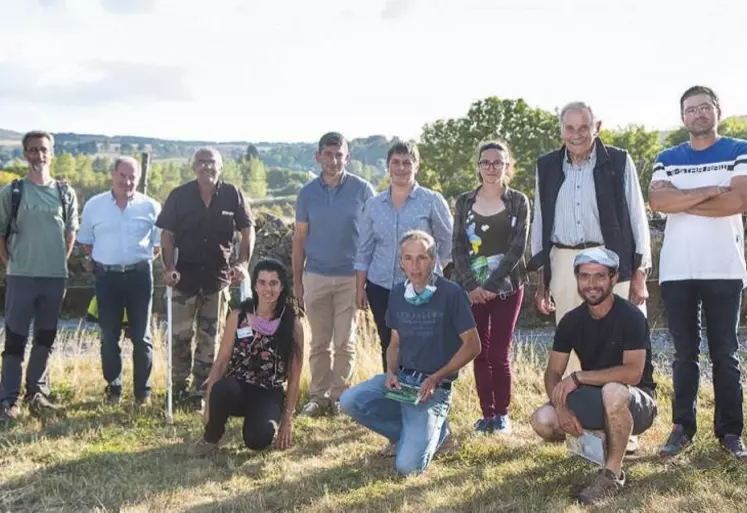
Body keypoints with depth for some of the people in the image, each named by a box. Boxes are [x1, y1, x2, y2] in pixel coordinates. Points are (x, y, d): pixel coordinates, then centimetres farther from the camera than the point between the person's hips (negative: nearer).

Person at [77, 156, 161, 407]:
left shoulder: (150, 207, 0)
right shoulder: (94, 205, 2)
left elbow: (158, 244, 8)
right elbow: (86, 242, 12)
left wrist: (140, 261, 1)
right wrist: (105, 261, 6)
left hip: (139, 275, -1)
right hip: (107, 276, 1)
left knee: (141, 336, 4)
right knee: (109, 336, 7)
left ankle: (143, 391, 14)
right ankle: (113, 388, 19)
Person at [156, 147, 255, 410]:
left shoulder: (233, 195, -2)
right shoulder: (179, 196, -2)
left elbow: (248, 230, 0)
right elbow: (167, 234, -1)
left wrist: (242, 264, -12)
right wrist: (169, 267, -13)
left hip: (219, 275, 1)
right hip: (186, 274, 0)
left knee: (210, 338, 6)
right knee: (180, 334, 4)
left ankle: (200, 392, 16)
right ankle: (180, 386, 22)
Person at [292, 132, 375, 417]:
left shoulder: (362, 190, -2)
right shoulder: (307, 193, 5)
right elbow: (300, 238, 8)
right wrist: (296, 279, 6)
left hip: (350, 276, -2)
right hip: (316, 276, 2)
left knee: (344, 342, 3)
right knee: (319, 342, 7)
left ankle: (340, 396, 12)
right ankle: (318, 396, 14)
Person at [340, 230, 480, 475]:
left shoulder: (451, 294, -11)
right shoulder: (398, 294, 6)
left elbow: (472, 345, -9)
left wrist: (435, 379, -16)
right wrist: (391, 371, -5)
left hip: (434, 388, -6)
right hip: (401, 379, 6)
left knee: (407, 466, -20)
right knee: (349, 401, -20)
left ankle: (433, 430, 15)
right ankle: (413, 431, 4)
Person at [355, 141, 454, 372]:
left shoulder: (432, 201, -2)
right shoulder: (374, 205, 8)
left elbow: (448, 241, 4)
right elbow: (364, 250, 11)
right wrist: (360, 288, 7)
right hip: (380, 288, 3)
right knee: (388, 346, 9)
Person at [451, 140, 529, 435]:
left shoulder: (518, 202, 2)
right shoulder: (465, 202, 8)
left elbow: (517, 247, -6)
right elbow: (458, 247, 3)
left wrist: (492, 285, -13)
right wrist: (471, 285, -10)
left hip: (506, 287, -2)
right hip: (471, 288, 2)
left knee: (498, 354, -4)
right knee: (480, 353, 3)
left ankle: (502, 414, 9)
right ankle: (486, 414, 11)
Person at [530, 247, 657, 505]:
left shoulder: (630, 317, -17)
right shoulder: (571, 321, -1)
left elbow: (633, 373, -26)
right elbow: (553, 373, -1)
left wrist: (578, 377, -24)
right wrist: (561, 405, -21)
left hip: (636, 401, -5)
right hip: (595, 400, 5)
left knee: (613, 391, -40)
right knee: (542, 420, -20)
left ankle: (613, 473, -20)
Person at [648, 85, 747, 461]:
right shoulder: (667, 159, 10)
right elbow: (656, 200, -8)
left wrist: (682, 201, -8)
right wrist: (709, 192, -12)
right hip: (677, 270, 2)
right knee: (684, 354, 6)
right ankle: (683, 428, 12)